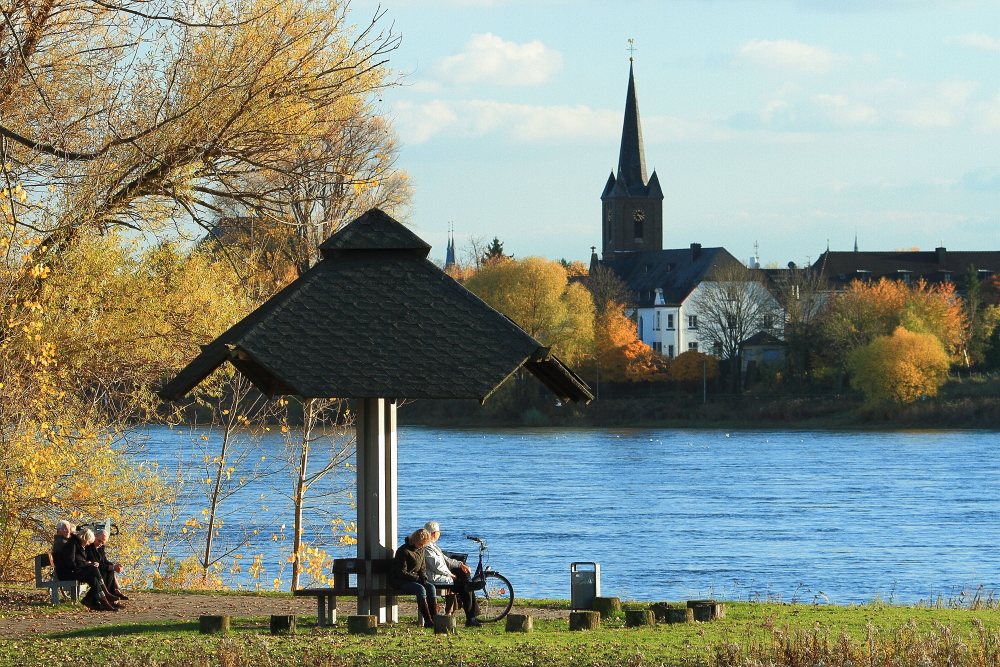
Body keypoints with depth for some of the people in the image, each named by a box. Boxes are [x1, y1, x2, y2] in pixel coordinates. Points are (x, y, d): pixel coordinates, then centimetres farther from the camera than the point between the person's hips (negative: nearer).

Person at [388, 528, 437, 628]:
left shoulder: (421, 550, 10)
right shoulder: (404, 551, -15)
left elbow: (422, 567, 19)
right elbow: (401, 572, -16)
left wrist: (423, 577, -4)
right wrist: (416, 578, -20)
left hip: (415, 578, 8)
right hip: (399, 581, -8)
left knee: (431, 587, -20)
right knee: (420, 589, -33)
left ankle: (435, 618, -26)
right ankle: (428, 621, -37)